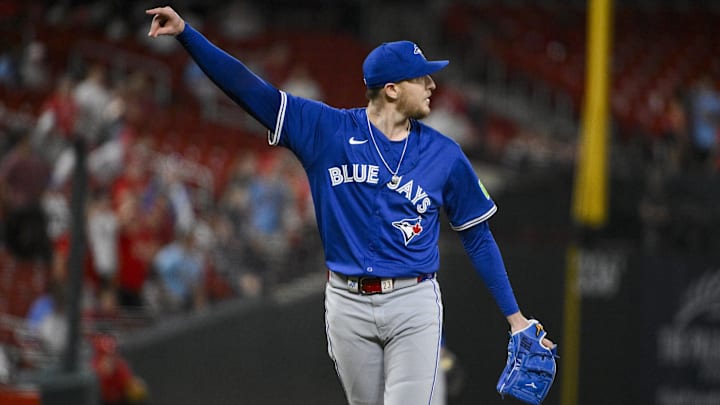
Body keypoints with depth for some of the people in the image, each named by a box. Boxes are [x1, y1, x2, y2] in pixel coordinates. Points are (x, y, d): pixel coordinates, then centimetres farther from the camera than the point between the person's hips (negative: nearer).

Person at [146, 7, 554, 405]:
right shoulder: (327, 131, -1)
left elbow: (478, 238, 9)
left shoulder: (444, 154, 2)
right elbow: (249, 88, -4)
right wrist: (186, 32, -13)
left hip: (414, 304, -1)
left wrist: (514, 315, 7)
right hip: (348, 304, 1)